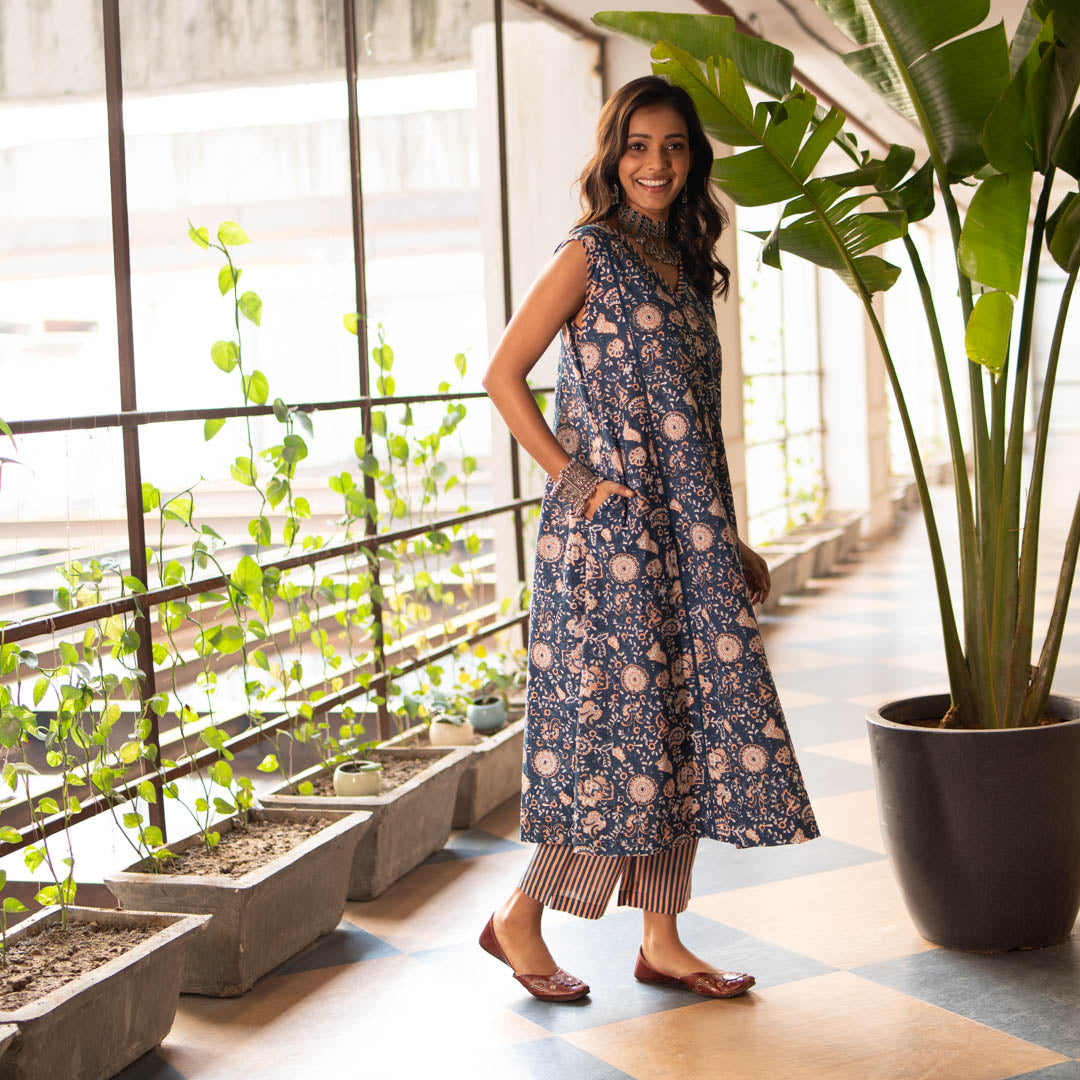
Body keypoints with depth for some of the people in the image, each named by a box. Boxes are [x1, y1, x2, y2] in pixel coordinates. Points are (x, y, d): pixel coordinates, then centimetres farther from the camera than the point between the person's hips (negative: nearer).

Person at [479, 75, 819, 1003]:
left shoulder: (686, 264, 16)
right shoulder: (590, 254, -5)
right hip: (610, 532, -7)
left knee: (684, 723, 7)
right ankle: (519, 920, 10)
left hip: (687, 534, 7)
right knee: (622, 719, -6)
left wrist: (732, 543, 17)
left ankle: (663, 941, 15)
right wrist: (575, 479, -14)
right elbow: (503, 376, -9)